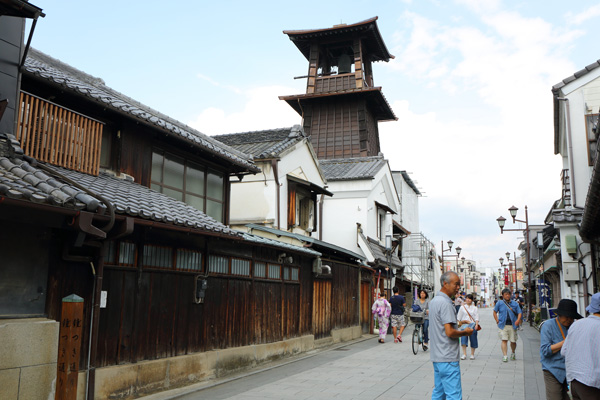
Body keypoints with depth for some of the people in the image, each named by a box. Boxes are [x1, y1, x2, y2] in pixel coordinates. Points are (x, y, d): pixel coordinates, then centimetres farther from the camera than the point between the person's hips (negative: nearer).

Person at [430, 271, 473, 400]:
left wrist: (458, 324, 17)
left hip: (436, 355, 10)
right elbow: (449, 332, -22)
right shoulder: (445, 303, -17)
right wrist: (465, 332, -6)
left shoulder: (433, 301, 14)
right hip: (447, 358, -10)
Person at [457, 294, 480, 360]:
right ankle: (464, 354, -6)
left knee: (473, 340, 3)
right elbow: (459, 317, 11)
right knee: (463, 339, -10)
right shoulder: (462, 307, 7)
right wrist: (459, 323, 5)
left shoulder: (474, 308, 7)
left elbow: (477, 317, 3)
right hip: (464, 325, 0)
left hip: (472, 325, 0)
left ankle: (472, 354, 16)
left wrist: (476, 324, -9)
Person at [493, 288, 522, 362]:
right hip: (503, 325, -1)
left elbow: (519, 312, 10)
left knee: (513, 341, 7)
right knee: (504, 340, -10)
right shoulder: (499, 303, 6)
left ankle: (513, 353, 33)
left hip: (512, 325, 2)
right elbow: (495, 312, 14)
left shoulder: (514, 303, 9)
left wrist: (518, 320, -9)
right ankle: (505, 356, -11)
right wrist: (497, 320, 2)